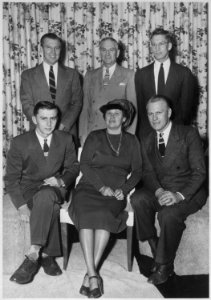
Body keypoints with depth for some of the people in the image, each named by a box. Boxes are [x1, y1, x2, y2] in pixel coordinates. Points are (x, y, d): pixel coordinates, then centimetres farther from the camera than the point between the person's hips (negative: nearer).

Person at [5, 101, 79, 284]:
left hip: (55, 189, 1)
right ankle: (47, 255, -24)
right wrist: (22, 206, -15)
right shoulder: (20, 142, -2)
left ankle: (34, 255, -31)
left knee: (45, 196, -37)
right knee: (51, 206, -36)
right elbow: (11, 178, -2)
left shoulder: (66, 140, 5)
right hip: (29, 190, -1)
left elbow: (73, 167, 12)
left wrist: (62, 181, -12)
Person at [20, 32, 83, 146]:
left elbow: (77, 103, 4)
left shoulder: (72, 74, 9)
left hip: (67, 131, 1)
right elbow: (27, 104, 1)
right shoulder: (28, 75, 7)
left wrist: (64, 124, -10)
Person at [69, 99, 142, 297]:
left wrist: (124, 189, -6)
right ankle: (93, 275, -32)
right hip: (90, 188, 0)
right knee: (87, 215, -32)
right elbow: (84, 164, 2)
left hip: (116, 193, 0)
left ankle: (90, 273, -27)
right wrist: (101, 186, -12)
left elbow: (137, 171, 12)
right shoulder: (94, 137, 12)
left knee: (104, 216, -33)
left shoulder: (131, 141, 17)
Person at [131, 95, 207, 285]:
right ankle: (156, 249, -10)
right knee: (138, 199, -27)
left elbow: (199, 172, -11)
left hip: (188, 192, -4)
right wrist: (159, 191, -20)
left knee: (169, 213, -33)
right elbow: (148, 173, 3)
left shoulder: (189, 134, -4)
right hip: (160, 191, 4)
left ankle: (164, 265, -9)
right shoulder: (147, 142, 12)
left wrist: (180, 196, -26)